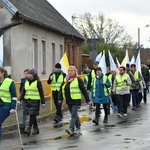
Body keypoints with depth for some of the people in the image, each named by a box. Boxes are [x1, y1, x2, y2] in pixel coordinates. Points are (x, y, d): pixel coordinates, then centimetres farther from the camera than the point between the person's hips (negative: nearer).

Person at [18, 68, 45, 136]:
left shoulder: (37, 82, -5)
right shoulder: (26, 81, 10)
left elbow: (41, 92, -3)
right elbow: (23, 91, 10)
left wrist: (43, 102, -4)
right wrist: (19, 99, -1)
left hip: (35, 101, -5)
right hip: (27, 100, 5)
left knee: (32, 114, -10)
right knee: (32, 115, 9)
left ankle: (29, 129, -13)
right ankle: (36, 129, 18)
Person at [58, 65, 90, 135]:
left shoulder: (78, 80, -4)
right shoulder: (66, 81, 12)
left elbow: (84, 90, -3)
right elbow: (61, 90, 11)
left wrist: (87, 100, -3)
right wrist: (60, 99, -1)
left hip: (76, 101, -6)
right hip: (69, 101, 6)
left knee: (73, 115, -13)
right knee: (74, 115, 16)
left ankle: (71, 129, -21)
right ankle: (78, 128, 28)